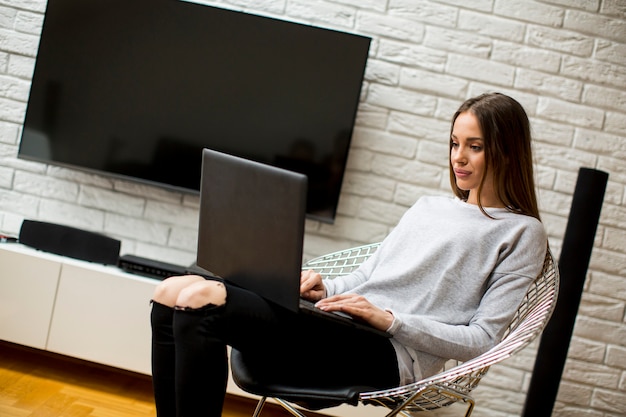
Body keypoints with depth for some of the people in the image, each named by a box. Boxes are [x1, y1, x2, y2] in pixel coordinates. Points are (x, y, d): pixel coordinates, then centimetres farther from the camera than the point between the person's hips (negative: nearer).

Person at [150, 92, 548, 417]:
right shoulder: (428, 207, 26)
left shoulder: (522, 233, 5)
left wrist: (390, 319, -12)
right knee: (173, 293, -10)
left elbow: (481, 339, -4)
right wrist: (326, 289, 4)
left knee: (201, 302, -25)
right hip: (346, 330, 8)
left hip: (385, 355, -8)